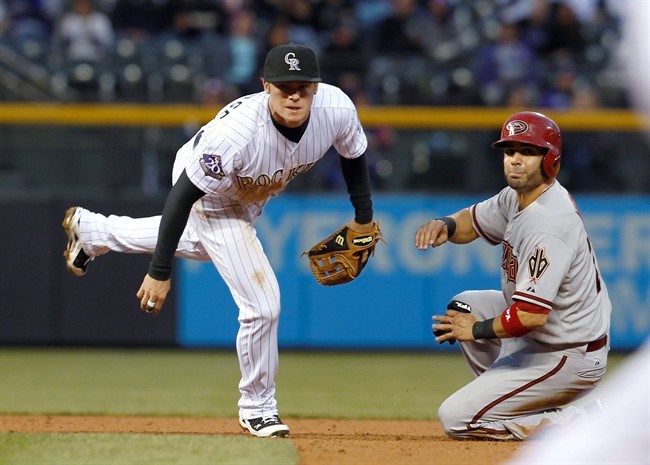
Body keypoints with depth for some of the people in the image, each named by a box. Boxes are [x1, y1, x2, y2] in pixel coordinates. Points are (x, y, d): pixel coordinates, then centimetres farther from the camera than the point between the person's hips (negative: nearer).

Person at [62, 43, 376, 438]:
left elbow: (353, 153, -6)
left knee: (202, 240, 36)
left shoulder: (337, 109, -31)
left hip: (250, 198, 7)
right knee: (262, 304, -11)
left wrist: (364, 217, 3)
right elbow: (184, 196, -34)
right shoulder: (236, 132, -44)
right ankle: (258, 407, 14)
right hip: (212, 199, -7)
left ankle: (92, 229, 57)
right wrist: (160, 272, -32)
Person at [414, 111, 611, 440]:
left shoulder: (548, 226, -28)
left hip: (568, 359, -10)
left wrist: (476, 330, -16)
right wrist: (445, 225, -7)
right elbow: (474, 221, 19)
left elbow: (532, 315, -33)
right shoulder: (518, 197, 1)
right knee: (465, 305, 24)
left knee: (455, 419, -10)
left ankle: (579, 422, -8)